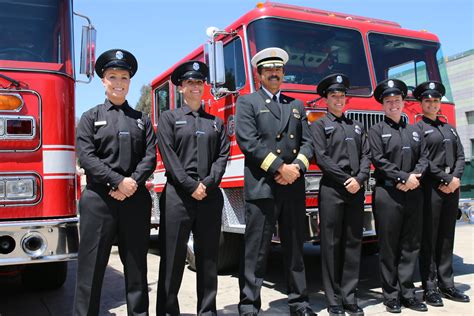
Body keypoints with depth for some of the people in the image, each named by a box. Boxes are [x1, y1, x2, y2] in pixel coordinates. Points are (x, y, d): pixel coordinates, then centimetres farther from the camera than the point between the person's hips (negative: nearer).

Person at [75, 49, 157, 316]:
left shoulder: (142, 119, 14)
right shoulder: (91, 117, 8)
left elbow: (150, 156, 4)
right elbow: (86, 156, -5)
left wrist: (133, 184, -12)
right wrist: (119, 181, -14)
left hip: (136, 200, 2)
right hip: (99, 198, -2)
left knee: (136, 264, 8)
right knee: (92, 264, 1)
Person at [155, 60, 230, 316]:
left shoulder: (215, 122, 16)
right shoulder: (169, 118, 7)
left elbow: (223, 154, 6)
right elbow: (168, 155, -5)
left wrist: (208, 183, -9)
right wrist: (191, 186, -13)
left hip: (211, 196, 3)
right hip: (178, 195, -3)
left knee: (208, 257, 8)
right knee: (172, 257, 1)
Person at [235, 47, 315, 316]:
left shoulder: (297, 106, 19)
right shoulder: (247, 102, 5)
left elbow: (307, 142, 12)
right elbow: (249, 142, -9)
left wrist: (297, 166, -8)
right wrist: (280, 168, -14)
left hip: (294, 188, 5)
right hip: (261, 187, -4)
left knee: (295, 249, 12)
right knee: (256, 251, -1)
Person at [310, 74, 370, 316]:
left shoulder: (356, 126, 19)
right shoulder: (319, 126, 5)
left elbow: (366, 156, 11)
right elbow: (321, 158, -7)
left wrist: (359, 179, -7)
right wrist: (346, 180, -12)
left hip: (356, 191, 5)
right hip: (331, 191, -5)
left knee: (353, 244, 6)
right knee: (332, 245, 0)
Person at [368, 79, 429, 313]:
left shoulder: (414, 131, 18)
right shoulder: (377, 130, 2)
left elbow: (424, 157, 11)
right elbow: (379, 160, -9)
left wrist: (415, 175, -8)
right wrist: (404, 177, -14)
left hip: (414, 194, 5)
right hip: (388, 193, -5)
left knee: (411, 245, 7)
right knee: (388, 246, 1)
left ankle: (407, 293, 17)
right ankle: (391, 295, 9)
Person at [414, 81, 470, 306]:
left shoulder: (449, 128, 19)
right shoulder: (417, 129, 0)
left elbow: (460, 156, 12)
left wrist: (455, 178, -5)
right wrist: (445, 179, -14)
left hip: (452, 187, 6)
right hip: (430, 188, -6)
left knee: (446, 238, 10)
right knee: (429, 239, -2)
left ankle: (446, 284, 17)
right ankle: (430, 287, 3)